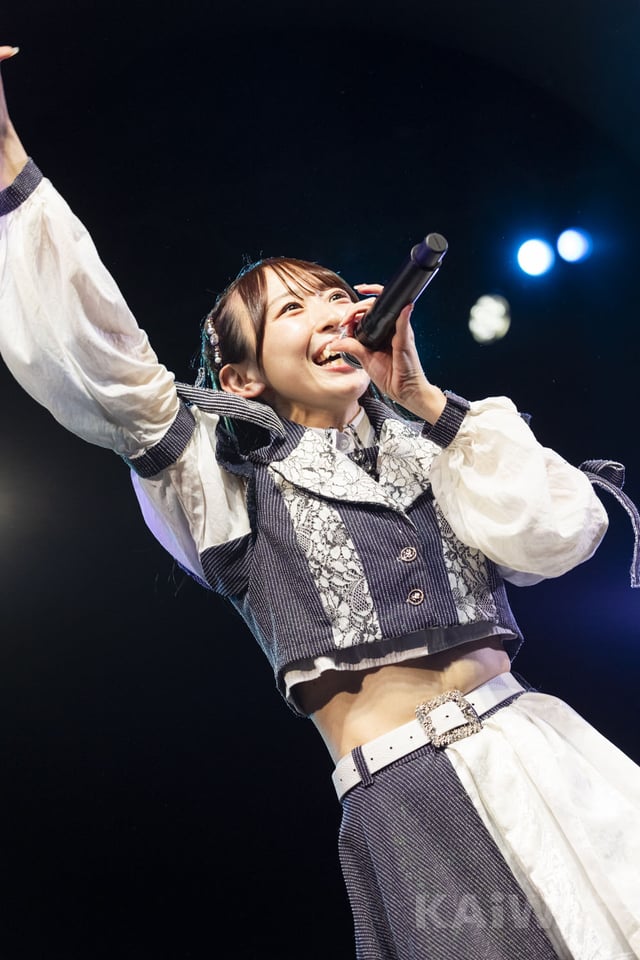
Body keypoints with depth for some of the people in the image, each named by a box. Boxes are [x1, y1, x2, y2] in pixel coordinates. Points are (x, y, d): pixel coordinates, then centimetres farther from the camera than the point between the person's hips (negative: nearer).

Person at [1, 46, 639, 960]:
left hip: (548, 748, 4)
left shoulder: (421, 447, 12)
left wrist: (425, 398, -2)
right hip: (411, 800, -4)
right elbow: (88, 348, -7)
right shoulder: (232, 470, 3)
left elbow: (562, 532, -2)